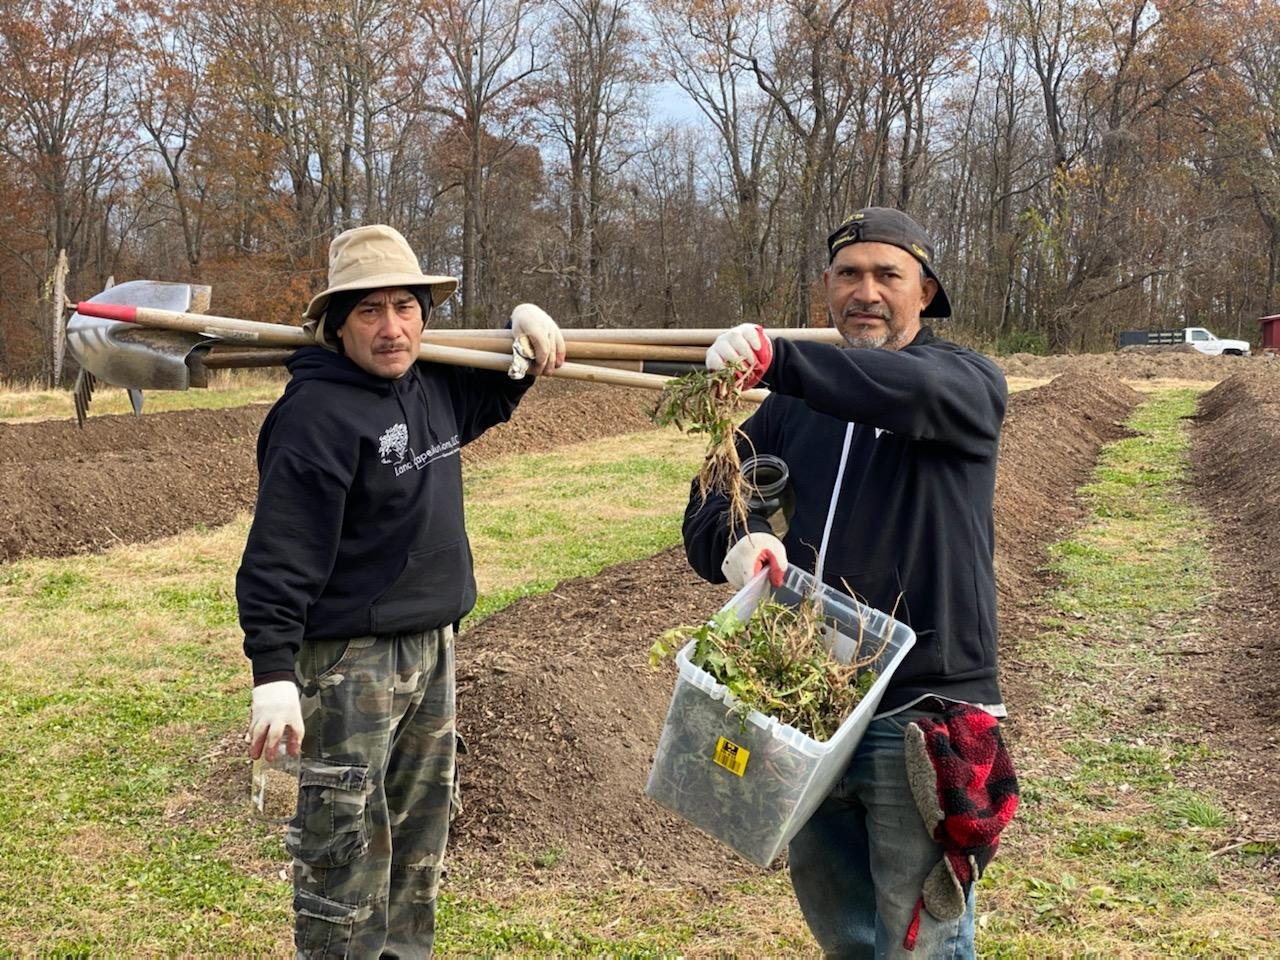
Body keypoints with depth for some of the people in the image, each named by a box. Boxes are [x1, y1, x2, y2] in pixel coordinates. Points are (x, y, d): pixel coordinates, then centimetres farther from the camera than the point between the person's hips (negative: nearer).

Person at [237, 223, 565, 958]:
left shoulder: (433, 387, 6)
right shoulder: (317, 412, -18)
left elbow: (493, 394, 29)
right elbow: (280, 557, -21)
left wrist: (527, 322, 9)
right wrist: (274, 674, -25)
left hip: (432, 646, 9)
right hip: (350, 659, -8)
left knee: (421, 837, 20)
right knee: (347, 849, -3)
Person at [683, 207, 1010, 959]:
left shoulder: (968, 381, -1)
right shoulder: (791, 410, 13)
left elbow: (916, 391, -26)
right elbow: (706, 515, 5)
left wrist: (778, 359, -41)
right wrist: (737, 540, -20)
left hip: (922, 717, -5)